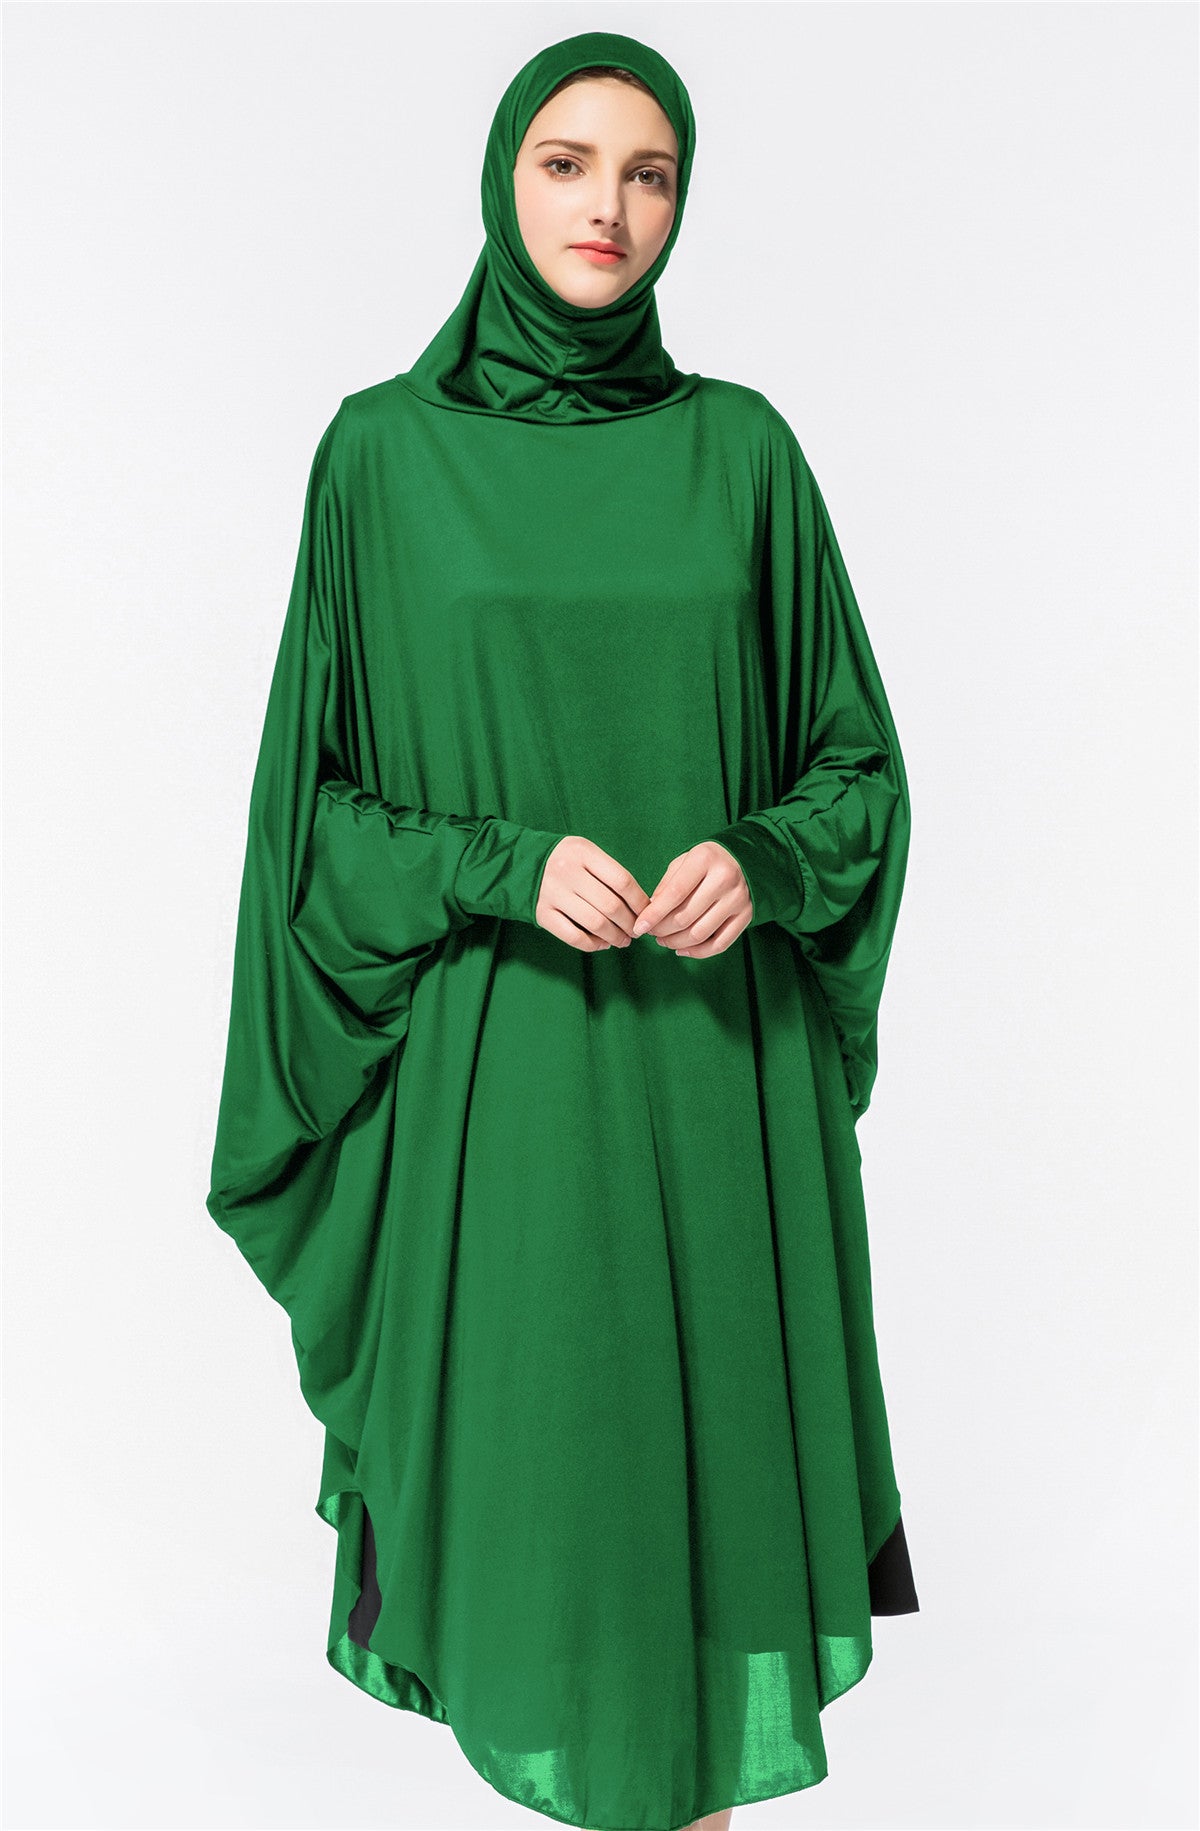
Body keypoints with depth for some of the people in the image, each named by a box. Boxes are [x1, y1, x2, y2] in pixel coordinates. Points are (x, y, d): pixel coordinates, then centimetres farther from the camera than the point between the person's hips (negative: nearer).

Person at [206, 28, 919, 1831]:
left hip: (719, 1060, 2)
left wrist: (759, 860, -13)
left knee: (712, 1432, 9)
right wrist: (504, 865, -15)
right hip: (497, 1062, -1)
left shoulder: (740, 447, 4)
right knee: (542, 1448, 7)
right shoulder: (385, 450, 0)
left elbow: (856, 758, 8)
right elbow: (313, 792, 1)